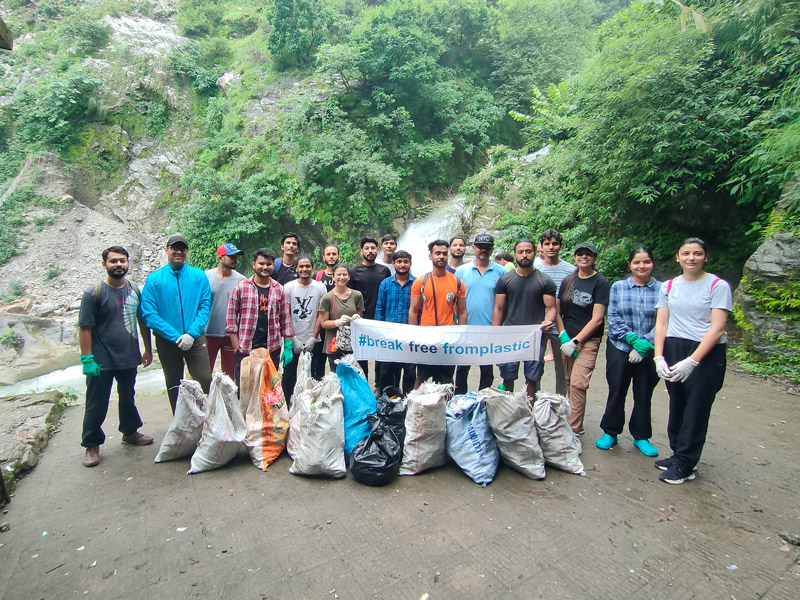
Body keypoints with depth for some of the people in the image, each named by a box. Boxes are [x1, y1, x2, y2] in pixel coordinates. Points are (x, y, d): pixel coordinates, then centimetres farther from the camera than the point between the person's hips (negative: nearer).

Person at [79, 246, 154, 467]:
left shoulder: (134, 289, 3)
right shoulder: (94, 293, -10)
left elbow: (142, 320, 11)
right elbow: (85, 328, -12)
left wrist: (148, 349, 11)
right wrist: (87, 359, -16)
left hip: (129, 358, 5)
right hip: (102, 361, -4)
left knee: (127, 397, 21)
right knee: (97, 405, 5)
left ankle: (130, 432, 39)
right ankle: (91, 445, 22)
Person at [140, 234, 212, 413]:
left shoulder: (199, 276, 1)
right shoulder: (154, 279, -2)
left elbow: (205, 306, -4)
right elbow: (149, 314, -8)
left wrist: (192, 333, -17)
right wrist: (176, 336, -16)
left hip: (195, 338, 0)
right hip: (167, 341, 1)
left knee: (205, 382, -6)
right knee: (174, 386, 14)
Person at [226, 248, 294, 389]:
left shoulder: (280, 290, 8)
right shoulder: (241, 287, 2)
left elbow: (285, 319, 9)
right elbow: (231, 317, 2)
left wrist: (288, 347, 4)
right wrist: (236, 345, -4)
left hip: (272, 349, 2)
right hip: (245, 350, -2)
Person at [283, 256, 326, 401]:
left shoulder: (320, 287, 0)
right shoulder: (289, 287, -1)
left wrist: (313, 338, -6)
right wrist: (293, 339, -7)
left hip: (313, 340, 0)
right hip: (293, 340, 0)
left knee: (315, 376, 6)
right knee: (289, 375, 7)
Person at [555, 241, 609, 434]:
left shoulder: (600, 282, -3)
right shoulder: (567, 281, 10)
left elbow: (597, 319, -9)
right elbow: (557, 311, 12)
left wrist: (575, 341, -12)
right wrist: (563, 335, -3)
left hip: (588, 340, -4)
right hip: (566, 338, 4)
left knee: (577, 384, -11)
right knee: (567, 382, 5)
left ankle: (574, 430, -3)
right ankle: (567, 421, 17)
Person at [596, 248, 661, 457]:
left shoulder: (662, 289, -2)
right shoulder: (618, 287, 2)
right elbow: (613, 318, -3)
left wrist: (645, 344, -15)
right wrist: (633, 338, -14)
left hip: (649, 352, 0)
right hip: (619, 348, 0)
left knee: (644, 395, 11)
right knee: (616, 391, 8)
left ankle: (641, 437, 29)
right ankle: (610, 432, 24)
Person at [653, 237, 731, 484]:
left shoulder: (718, 286, -3)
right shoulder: (668, 286, 10)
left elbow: (717, 329, -10)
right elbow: (661, 323, 7)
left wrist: (691, 361, -18)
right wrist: (659, 357, -5)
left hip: (707, 353, -3)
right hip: (673, 350, 4)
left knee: (696, 408, 1)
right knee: (676, 405, 6)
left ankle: (684, 464, 11)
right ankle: (678, 454, 21)